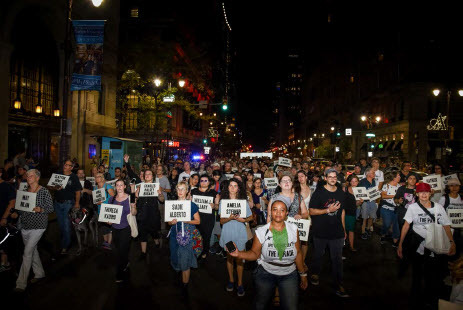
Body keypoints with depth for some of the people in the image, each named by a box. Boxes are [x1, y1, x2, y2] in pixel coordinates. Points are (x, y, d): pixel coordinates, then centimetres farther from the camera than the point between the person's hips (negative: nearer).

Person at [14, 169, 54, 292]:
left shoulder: (44, 191, -8)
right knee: (32, 250, 17)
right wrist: (17, 212, -4)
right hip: (25, 225, 6)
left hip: (37, 226, -6)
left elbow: (51, 208, -7)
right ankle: (39, 273, 34)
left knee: (27, 253, -8)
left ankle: (21, 283, -1)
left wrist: (40, 209, -25)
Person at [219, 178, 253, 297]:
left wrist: (243, 219, -14)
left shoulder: (243, 201, 0)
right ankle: (231, 280, 30)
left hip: (240, 233, -1)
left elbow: (251, 217, 6)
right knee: (229, 257, 13)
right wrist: (230, 218, -21)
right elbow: (221, 221, -2)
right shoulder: (223, 201, 0)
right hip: (227, 233, 1)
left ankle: (240, 284, 15)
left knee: (239, 259, 3)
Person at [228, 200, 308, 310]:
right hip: (266, 273, -1)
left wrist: (303, 274, 11)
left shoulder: (293, 229, -3)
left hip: (289, 275, 1)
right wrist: (239, 254, -20)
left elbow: (298, 253, 5)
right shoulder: (261, 232, -9)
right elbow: (255, 254, -4)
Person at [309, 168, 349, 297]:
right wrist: (328, 210, -19)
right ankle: (315, 273, 40)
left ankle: (338, 285, 16)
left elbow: (342, 211, 16)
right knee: (318, 254, 15)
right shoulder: (319, 192, -8)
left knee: (337, 259, 5)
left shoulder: (341, 193, 7)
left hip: (337, 231, 3)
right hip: (320, 231, -2)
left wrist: (344, 229, 16)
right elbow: (311, 211, -11)